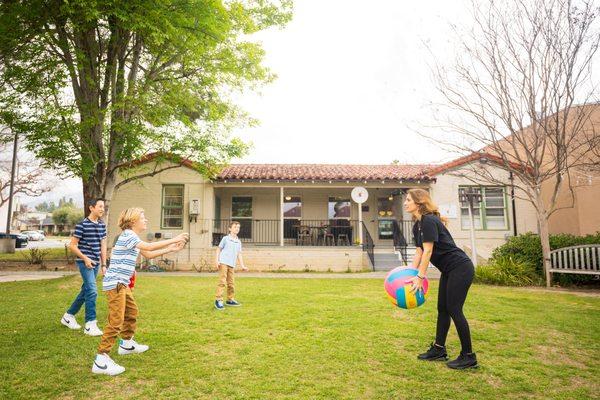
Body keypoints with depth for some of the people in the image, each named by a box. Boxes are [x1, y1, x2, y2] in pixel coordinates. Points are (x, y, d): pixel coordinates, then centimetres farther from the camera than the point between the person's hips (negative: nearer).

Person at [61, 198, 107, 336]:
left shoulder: (102, 225, 9)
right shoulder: (82, 225, -11)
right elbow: (72, 245, -9)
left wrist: (104, 264, 12)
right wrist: (85, 258, -16)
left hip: (95, 263, 7)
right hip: (85, 262, -7)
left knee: (86, 290, 16)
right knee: (92, 291, -13)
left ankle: (68, 316, 35)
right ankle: (90, 325, -5)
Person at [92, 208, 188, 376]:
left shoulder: (132, 237, 17)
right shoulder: (127, 234, -15)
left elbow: (148, 255, 20)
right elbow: (148, 247, -28)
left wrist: (170, 249, 13)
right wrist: (173, 239, -24)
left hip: (121, 283, 11)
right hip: (115, 283, -10)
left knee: (132, 312, 22)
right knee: (116, 321, -11)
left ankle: (127, 343, 40)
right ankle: (101, 360, -7)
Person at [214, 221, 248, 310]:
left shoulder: (238, 242, 14)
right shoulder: (225, 238, 2)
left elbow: (239, 254, 14)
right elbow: (219, 249, 5)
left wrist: (242, 265, 7)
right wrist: (217, 260, -6)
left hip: (232, 265, 5)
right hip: (223, 263, -5)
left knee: (231, 283, 10)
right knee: (222, 281, -11)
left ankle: (230, 300, 22)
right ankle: (218, 300, -6)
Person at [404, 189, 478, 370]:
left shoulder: (429, 221, -19)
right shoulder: (417, 225, 9)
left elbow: (428, 251, -23)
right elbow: (419, 252, 8)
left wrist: (420, 277, -22)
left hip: (460, 268, -10)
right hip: (449, 271, 10)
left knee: (454, 309, -7)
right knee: (442, 309, 12)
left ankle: (468, 356, 5)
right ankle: (439, 349, 21)